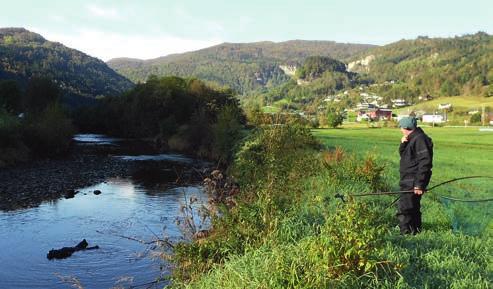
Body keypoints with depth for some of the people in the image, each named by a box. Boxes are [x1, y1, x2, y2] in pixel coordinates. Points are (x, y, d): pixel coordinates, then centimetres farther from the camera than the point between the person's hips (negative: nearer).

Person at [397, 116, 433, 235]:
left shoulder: (420, 139, -17)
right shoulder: (412, 139, 15)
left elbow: (425, 162, -22)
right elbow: (402, 154, 20)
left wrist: (419, 184, -24)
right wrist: (403, 144, -1)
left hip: (413, 182, -10)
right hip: (409, 180, 11)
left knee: (404, 210, -13)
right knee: (413, 208, 20)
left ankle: (406, 233, -9)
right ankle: (415, 231, 31)